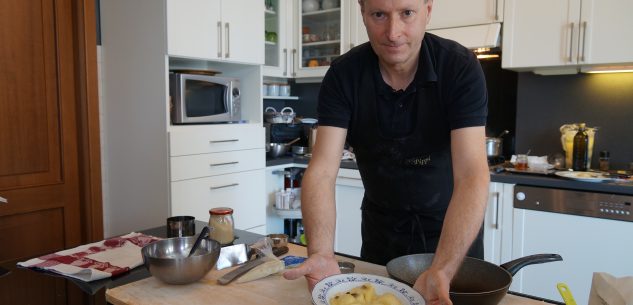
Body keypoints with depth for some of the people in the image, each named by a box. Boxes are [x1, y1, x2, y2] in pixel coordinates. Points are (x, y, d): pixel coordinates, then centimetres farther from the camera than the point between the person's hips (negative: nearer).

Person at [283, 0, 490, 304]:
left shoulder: (461, 68, -22)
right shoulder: (343, 74, -18)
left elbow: (472, 174, -31)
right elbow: (322, 170, -25)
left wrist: (443, 269, -46)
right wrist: (321, 252, -42)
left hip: (451, 227, -1)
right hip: (381, 228, 2)